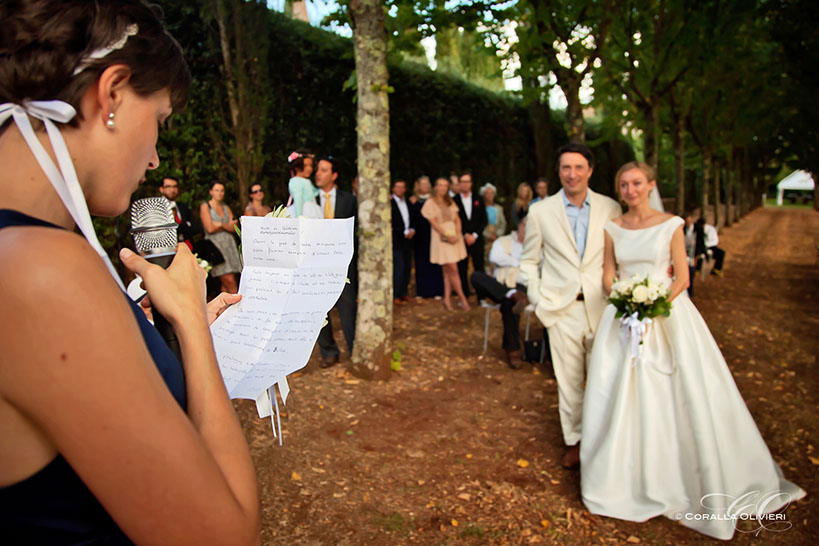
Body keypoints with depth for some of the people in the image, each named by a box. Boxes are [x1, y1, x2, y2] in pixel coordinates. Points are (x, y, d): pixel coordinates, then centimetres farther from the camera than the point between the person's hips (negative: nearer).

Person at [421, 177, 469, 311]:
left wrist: (458, 234, -7)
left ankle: (447, 298, 12)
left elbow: (457, 219, 10)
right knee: (453, 270, -6)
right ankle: (462, 298, 2)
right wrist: (447, 236, -15)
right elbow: (434, 223, -9)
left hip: (455, 236, 5)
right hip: (441, 238, -5)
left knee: (448, 271, 7)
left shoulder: (450, 202, 14)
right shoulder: (430, 203, -3)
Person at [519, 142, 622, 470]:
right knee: (568, 380, 9)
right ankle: (574, 440, 27)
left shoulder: (611, 209, 3)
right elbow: (529, 260, 7)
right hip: (562, 309, -1)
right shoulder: (540, 212, 1)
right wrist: (538, 299, -3)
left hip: (602, 307, 1)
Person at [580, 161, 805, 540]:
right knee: (620, 396, 0)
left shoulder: (671, 224, 0)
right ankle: (625, 478, 17)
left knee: (682, 397, 0)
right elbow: (608, 275, 8)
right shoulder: (612, 228, 6)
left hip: (668, 312, -1)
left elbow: (682, 276, -2)